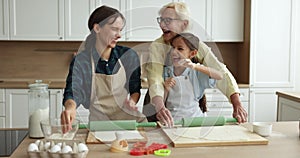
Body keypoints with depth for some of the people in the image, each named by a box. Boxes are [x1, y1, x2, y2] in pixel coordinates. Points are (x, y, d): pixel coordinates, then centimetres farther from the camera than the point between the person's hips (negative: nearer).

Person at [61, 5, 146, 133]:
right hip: (99, 120, -2)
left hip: (129, 117, 3)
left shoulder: (129, 56, 1)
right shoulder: (81, 61, -8)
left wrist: (132, 101, -11)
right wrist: (70, 107, -43)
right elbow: (72, 91, -20)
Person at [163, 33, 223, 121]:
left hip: (195, 117, -2)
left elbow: (220, 76, -23)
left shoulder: (196, 72, -5)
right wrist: (166, 89, -16)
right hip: (172, 119, 3)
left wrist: (195, 66, -31)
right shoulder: (166, 72, 1)